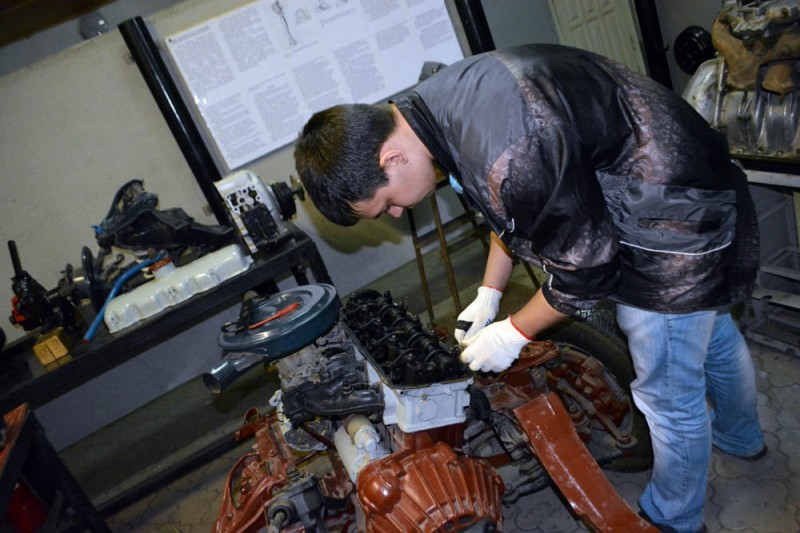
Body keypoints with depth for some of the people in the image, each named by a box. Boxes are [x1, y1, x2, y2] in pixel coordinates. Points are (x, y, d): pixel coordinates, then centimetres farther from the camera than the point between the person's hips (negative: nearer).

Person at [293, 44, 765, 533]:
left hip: (674, 231, -9)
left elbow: (586, 269, -25)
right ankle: (742, 437, 60)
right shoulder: (432, 103, -6)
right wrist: (488, 296, 11)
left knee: (669, 395, 8)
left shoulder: (508, 160, -39)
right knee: (710, 332, 31)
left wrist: (513, 334, -10)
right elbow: (514, 211, 8)